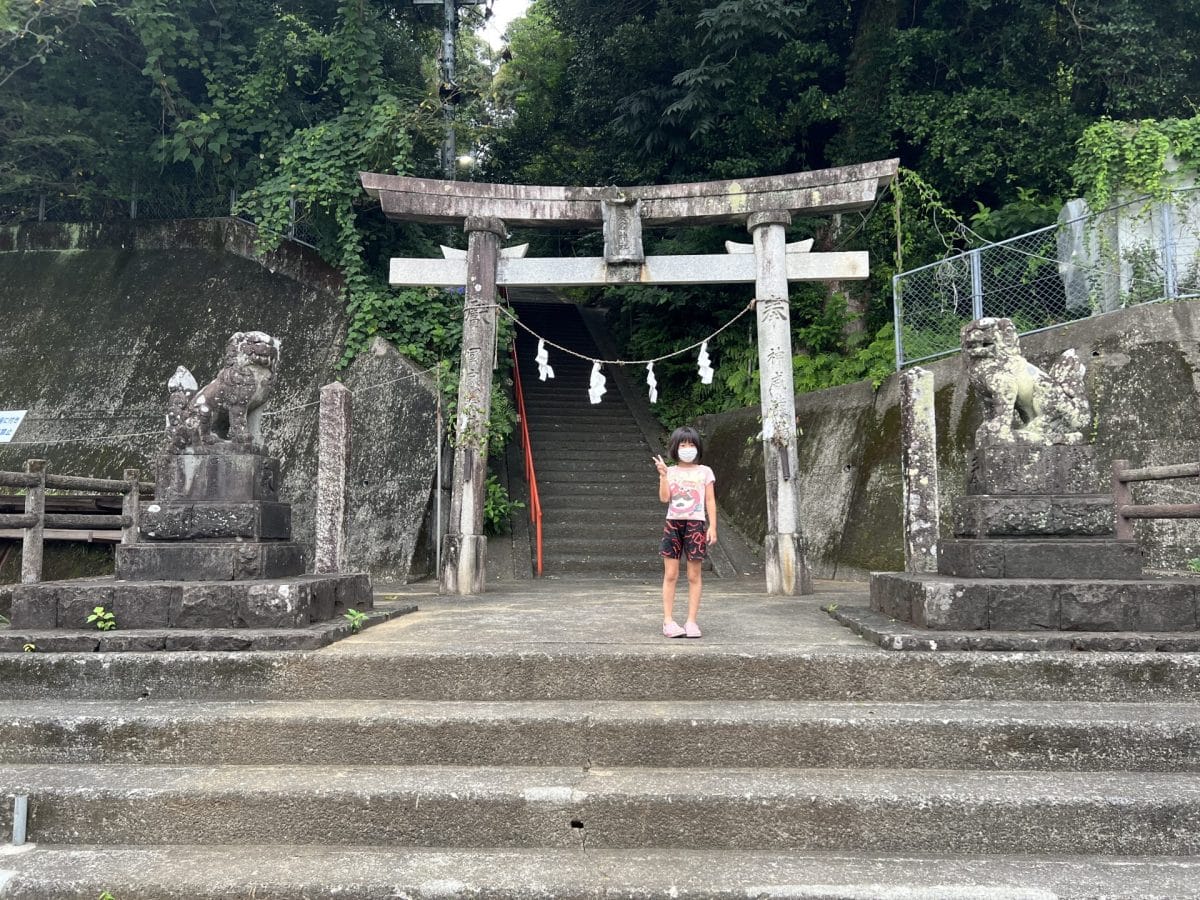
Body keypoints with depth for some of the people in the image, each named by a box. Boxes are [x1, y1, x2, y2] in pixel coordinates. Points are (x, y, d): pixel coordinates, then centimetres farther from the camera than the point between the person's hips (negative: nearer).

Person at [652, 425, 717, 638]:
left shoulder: (704, 472, 6)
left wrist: (712, 526, -2)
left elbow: (710, 501, 5)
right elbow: (664, 498, -3)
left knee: (694, 576, 2)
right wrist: (663, 475, -12)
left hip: (696, 524, 0)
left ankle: (691, 621, 7)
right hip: (673, 523, 1)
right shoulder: (670, 471, 7)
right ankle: (668, 621, 4)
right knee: (670, 575, 0)